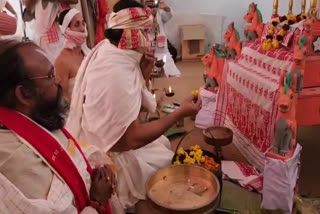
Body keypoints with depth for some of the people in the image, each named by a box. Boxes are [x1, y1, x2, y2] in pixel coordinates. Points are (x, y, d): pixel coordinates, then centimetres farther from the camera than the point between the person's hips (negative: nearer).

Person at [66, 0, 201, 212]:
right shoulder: (115, 73, -32)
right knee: (168, 161, 5)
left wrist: (144, 73, -9)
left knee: (163, 143, 15)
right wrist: (180, 113, -24)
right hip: (106, 154, -8)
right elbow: (132, 138, -29)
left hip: (106, 137, 8)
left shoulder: (108, 51, -4)